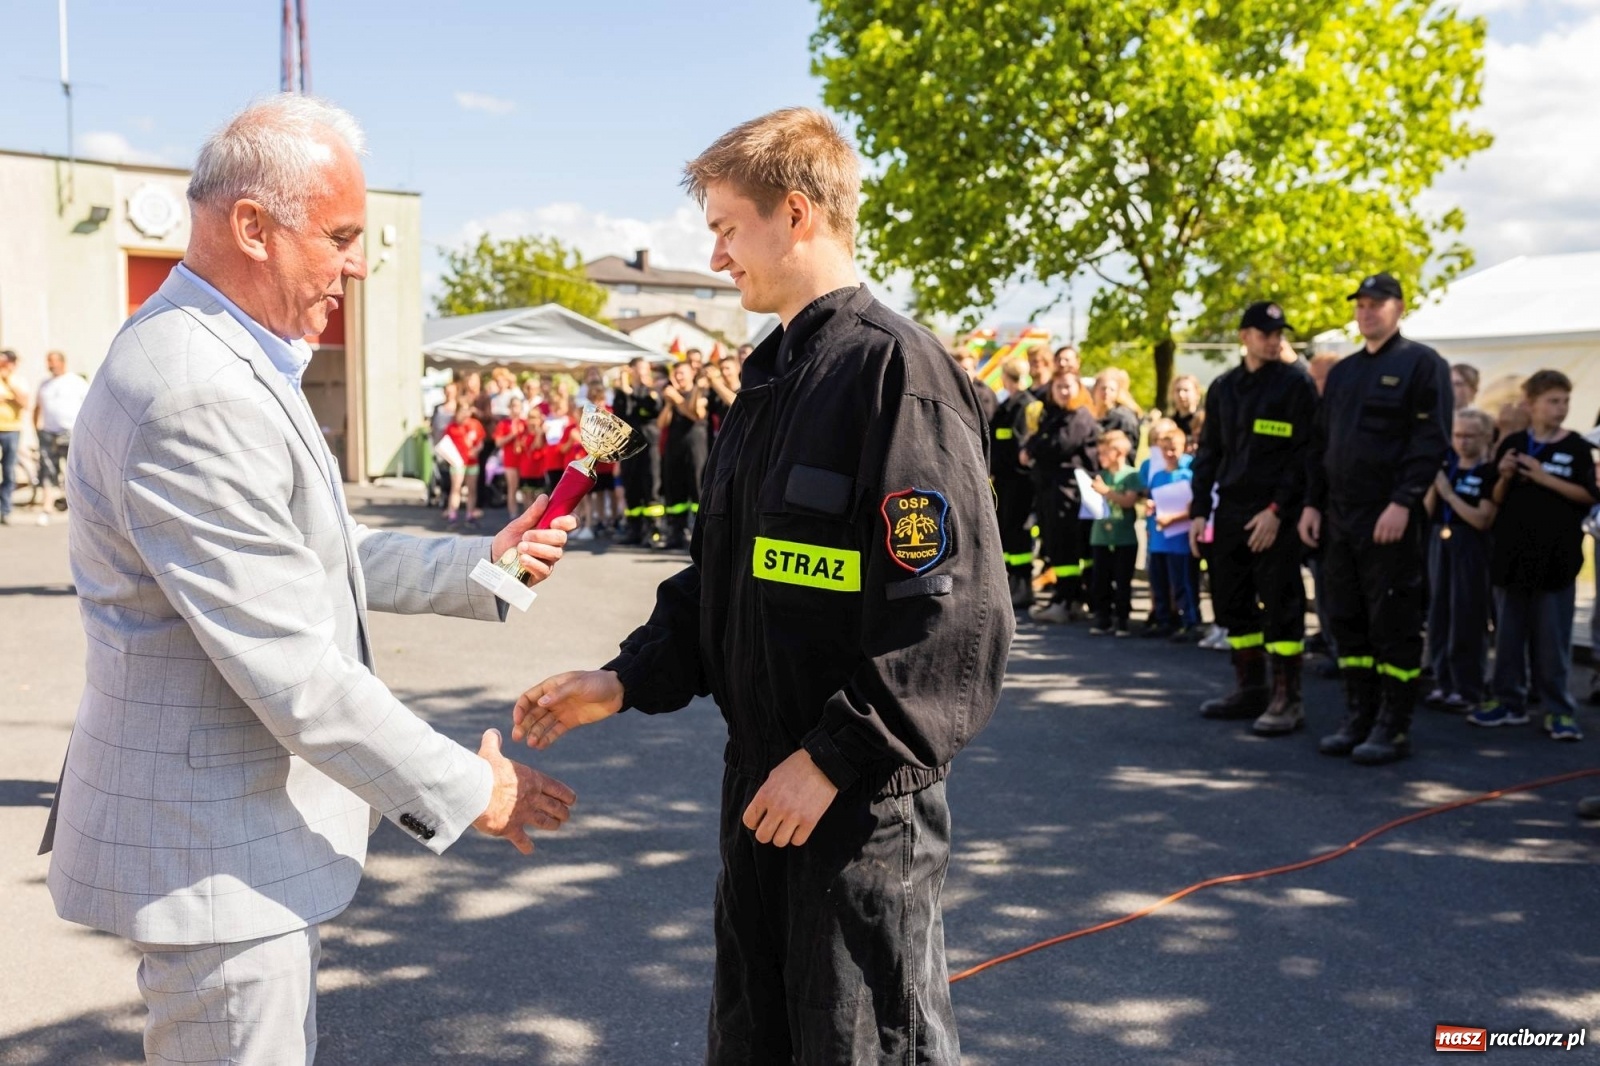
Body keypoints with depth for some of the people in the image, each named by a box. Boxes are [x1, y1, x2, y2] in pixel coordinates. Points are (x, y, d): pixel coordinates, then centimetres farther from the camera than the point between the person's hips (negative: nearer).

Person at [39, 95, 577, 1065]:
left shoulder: (236, 363, 8)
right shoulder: (192, 394, -26)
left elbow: (324, 555, 14)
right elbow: (291, 666, -26)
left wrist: (481, 565, 8)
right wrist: (466, 790, -17)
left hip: (255, 816, 10)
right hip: (215, 849, -10)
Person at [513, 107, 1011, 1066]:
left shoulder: (893, 366, -16)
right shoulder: (774, 375, 12)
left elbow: (955, 612, -21)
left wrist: (836, 760, -19)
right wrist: (628, 681, 6)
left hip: (864, 800, -9)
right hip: (762, 786, 9)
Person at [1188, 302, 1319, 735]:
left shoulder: (1296, 384, -3)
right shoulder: (1222, 388, 13)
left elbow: (1305, 452, -9)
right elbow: (1208, 452, 15)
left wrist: (1277, 510, -16)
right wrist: (1199, 511, 6)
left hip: (1276, 515, -6)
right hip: (1230, 512, 6)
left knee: (1280, 606, -5)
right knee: (1233, 603, 10)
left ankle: (1287, 699, 2)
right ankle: (1249, 689, 22)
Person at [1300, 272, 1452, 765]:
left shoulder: (1422, 364, -3)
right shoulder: (1342, 372, 18)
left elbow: (1431, 440, -11)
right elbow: (1320, 443, 19)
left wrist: (1403, 503, -19)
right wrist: (1312, 503, 10)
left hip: (1391, 520, -7)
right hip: (1339, 519, 7)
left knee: (1393, 623, -2)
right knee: (1348, 621, 9)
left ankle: (1394, 728, 5)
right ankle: (1359, 719, 18)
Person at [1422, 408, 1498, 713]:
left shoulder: (1491, 472, -6)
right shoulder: (1447, 466, 10)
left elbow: (1483, 520, -14)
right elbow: (1428, 511, 10)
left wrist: (1449, 494, -14)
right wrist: (1433, 485, -6)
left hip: (1471, 548, -6)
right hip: (1439, 542, 6)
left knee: (1466, 618, -6)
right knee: (1439, 613, 7)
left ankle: (1467, 690, 0)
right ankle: (1443, 683, 15)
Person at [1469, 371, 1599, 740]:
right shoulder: (1512, 444, 6)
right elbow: (1497, 500, 9)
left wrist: (1544, 477, -15)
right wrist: (1505, 478, -11)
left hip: (1556, 556, -2)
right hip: (1512, 551, 3)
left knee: (1552, 637, 0)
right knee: (1508, 632, 8)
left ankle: (1558, 709, 8)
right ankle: (1509, 702, 18)